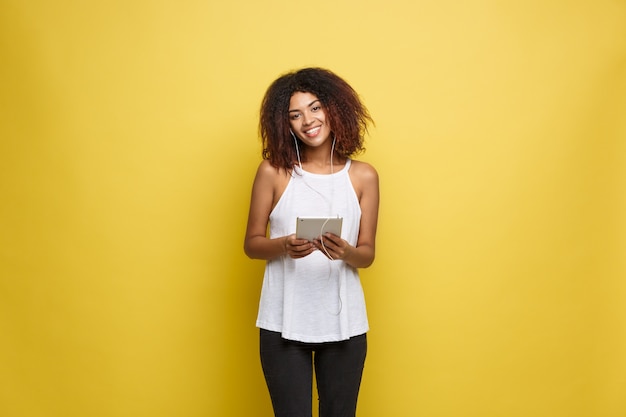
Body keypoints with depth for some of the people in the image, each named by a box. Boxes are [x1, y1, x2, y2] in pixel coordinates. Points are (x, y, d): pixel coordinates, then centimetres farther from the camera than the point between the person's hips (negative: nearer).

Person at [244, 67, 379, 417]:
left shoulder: (363, 176, 0)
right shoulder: (273, 172, -4)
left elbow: (368, 254, 3)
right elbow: (251, 244, 1)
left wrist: (346, 252, -20)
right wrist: (284, 246, -19)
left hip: (343, 322, 2)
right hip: (284, 321, -1)